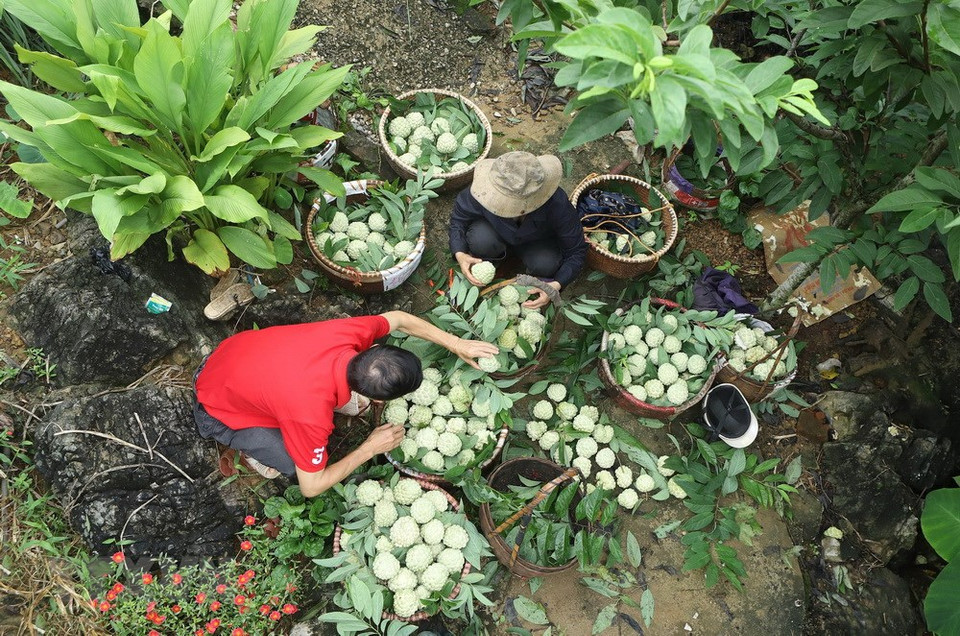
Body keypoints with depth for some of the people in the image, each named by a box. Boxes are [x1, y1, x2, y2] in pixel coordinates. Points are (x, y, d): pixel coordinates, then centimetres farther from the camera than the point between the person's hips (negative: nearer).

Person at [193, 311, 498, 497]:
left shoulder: (345, 333, -28)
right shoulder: (313, 418, -41)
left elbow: (398, 319, -6)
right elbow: (311, 486, -22)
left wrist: (457, 344, -4)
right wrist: (370, 448, -15)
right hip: (218, 411, -5)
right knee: (300, 464, -15)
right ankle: (253, 451, 12)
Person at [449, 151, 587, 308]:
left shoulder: (558, 206, -39)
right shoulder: (485, 191, -37)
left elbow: (576, 252, -24)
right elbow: (459, 216, -16)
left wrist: (556, 285, -39)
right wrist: (460, 254, -32)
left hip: (539, 241, 0)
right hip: (498, 232, 1)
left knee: (545, 266, -33)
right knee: (481, 241, -34)